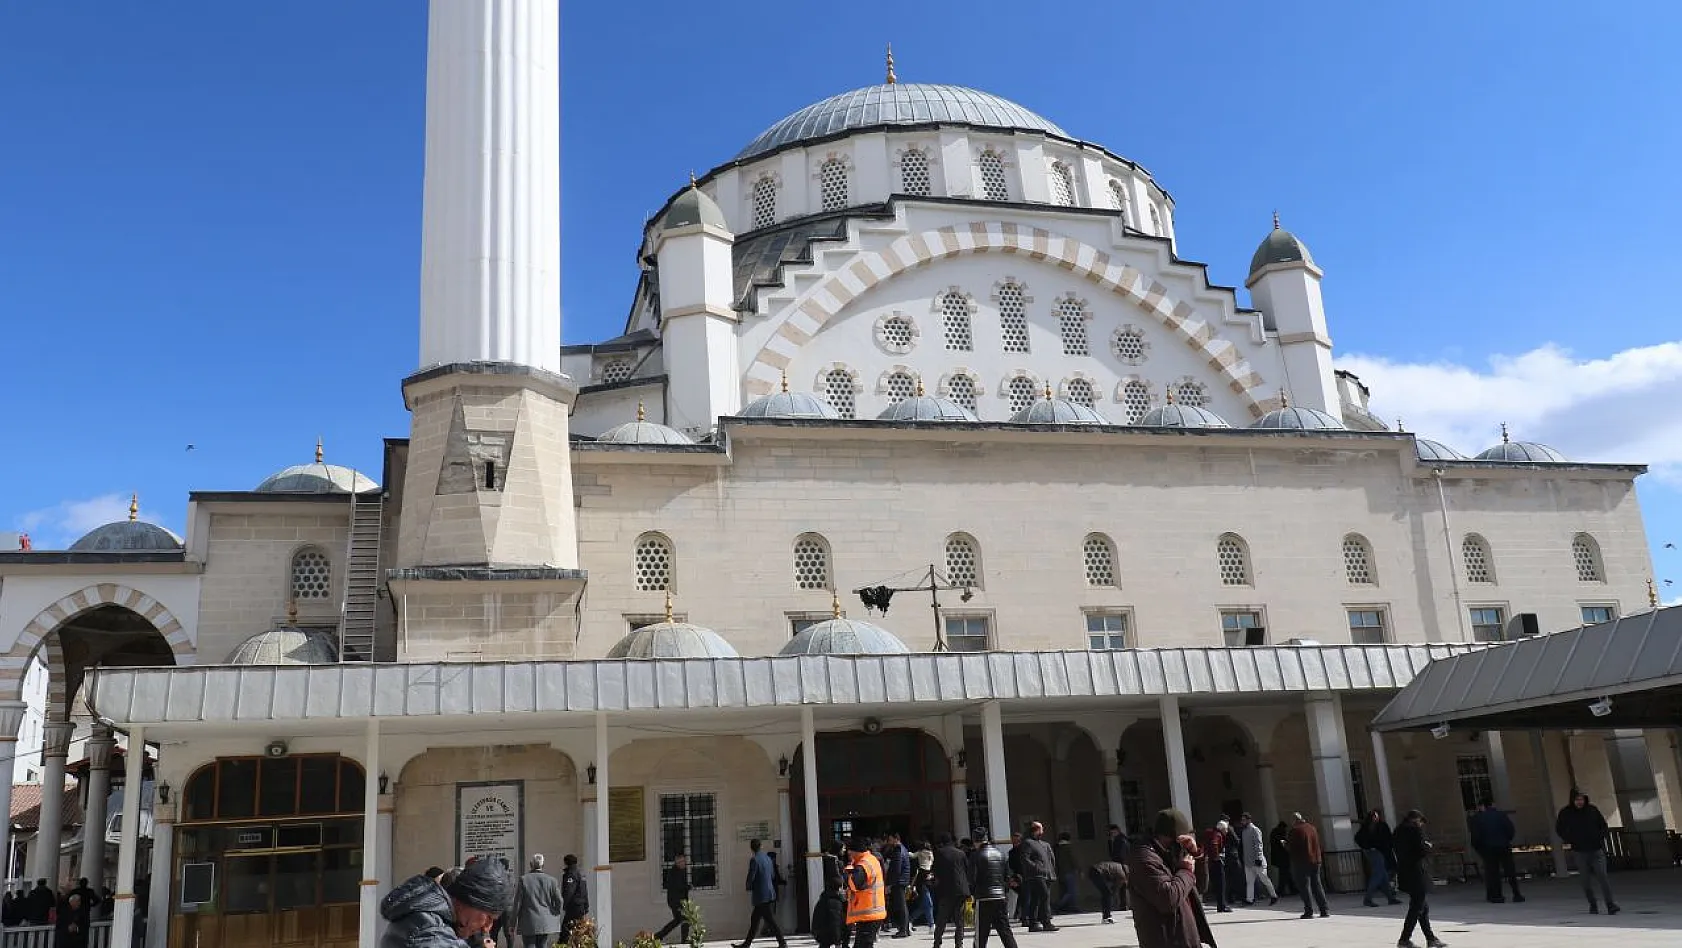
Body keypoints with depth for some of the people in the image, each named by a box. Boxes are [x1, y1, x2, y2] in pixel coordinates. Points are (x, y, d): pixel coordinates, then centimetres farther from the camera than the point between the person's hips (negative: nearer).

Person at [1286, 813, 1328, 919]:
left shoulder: (1295, 830, -12)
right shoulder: (1312, 828, 11)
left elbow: (1289, 845, -9)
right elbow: (1317, 844, 19)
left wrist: (1284, 843, 11)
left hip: (1301, 862, -6)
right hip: (1315, 861, 7)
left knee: (1304, 886, -1)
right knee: (1317, 885, 12)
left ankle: (1309, 911, -4)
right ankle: (1324, 910, 9)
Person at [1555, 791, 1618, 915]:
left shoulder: (1593, 809, 1)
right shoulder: (1566, 813, -2)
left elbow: (1603, 824, 16)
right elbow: (1559, 829, 12)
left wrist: (1601, 837, 3)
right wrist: (1568, 840, 0)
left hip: (1596, 850, 0)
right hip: (1579, 852, 0)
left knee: (1602, 876, -11)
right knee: (1586, 881, 5)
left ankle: (1610, 904, -7)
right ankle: (1593, 905, 16)